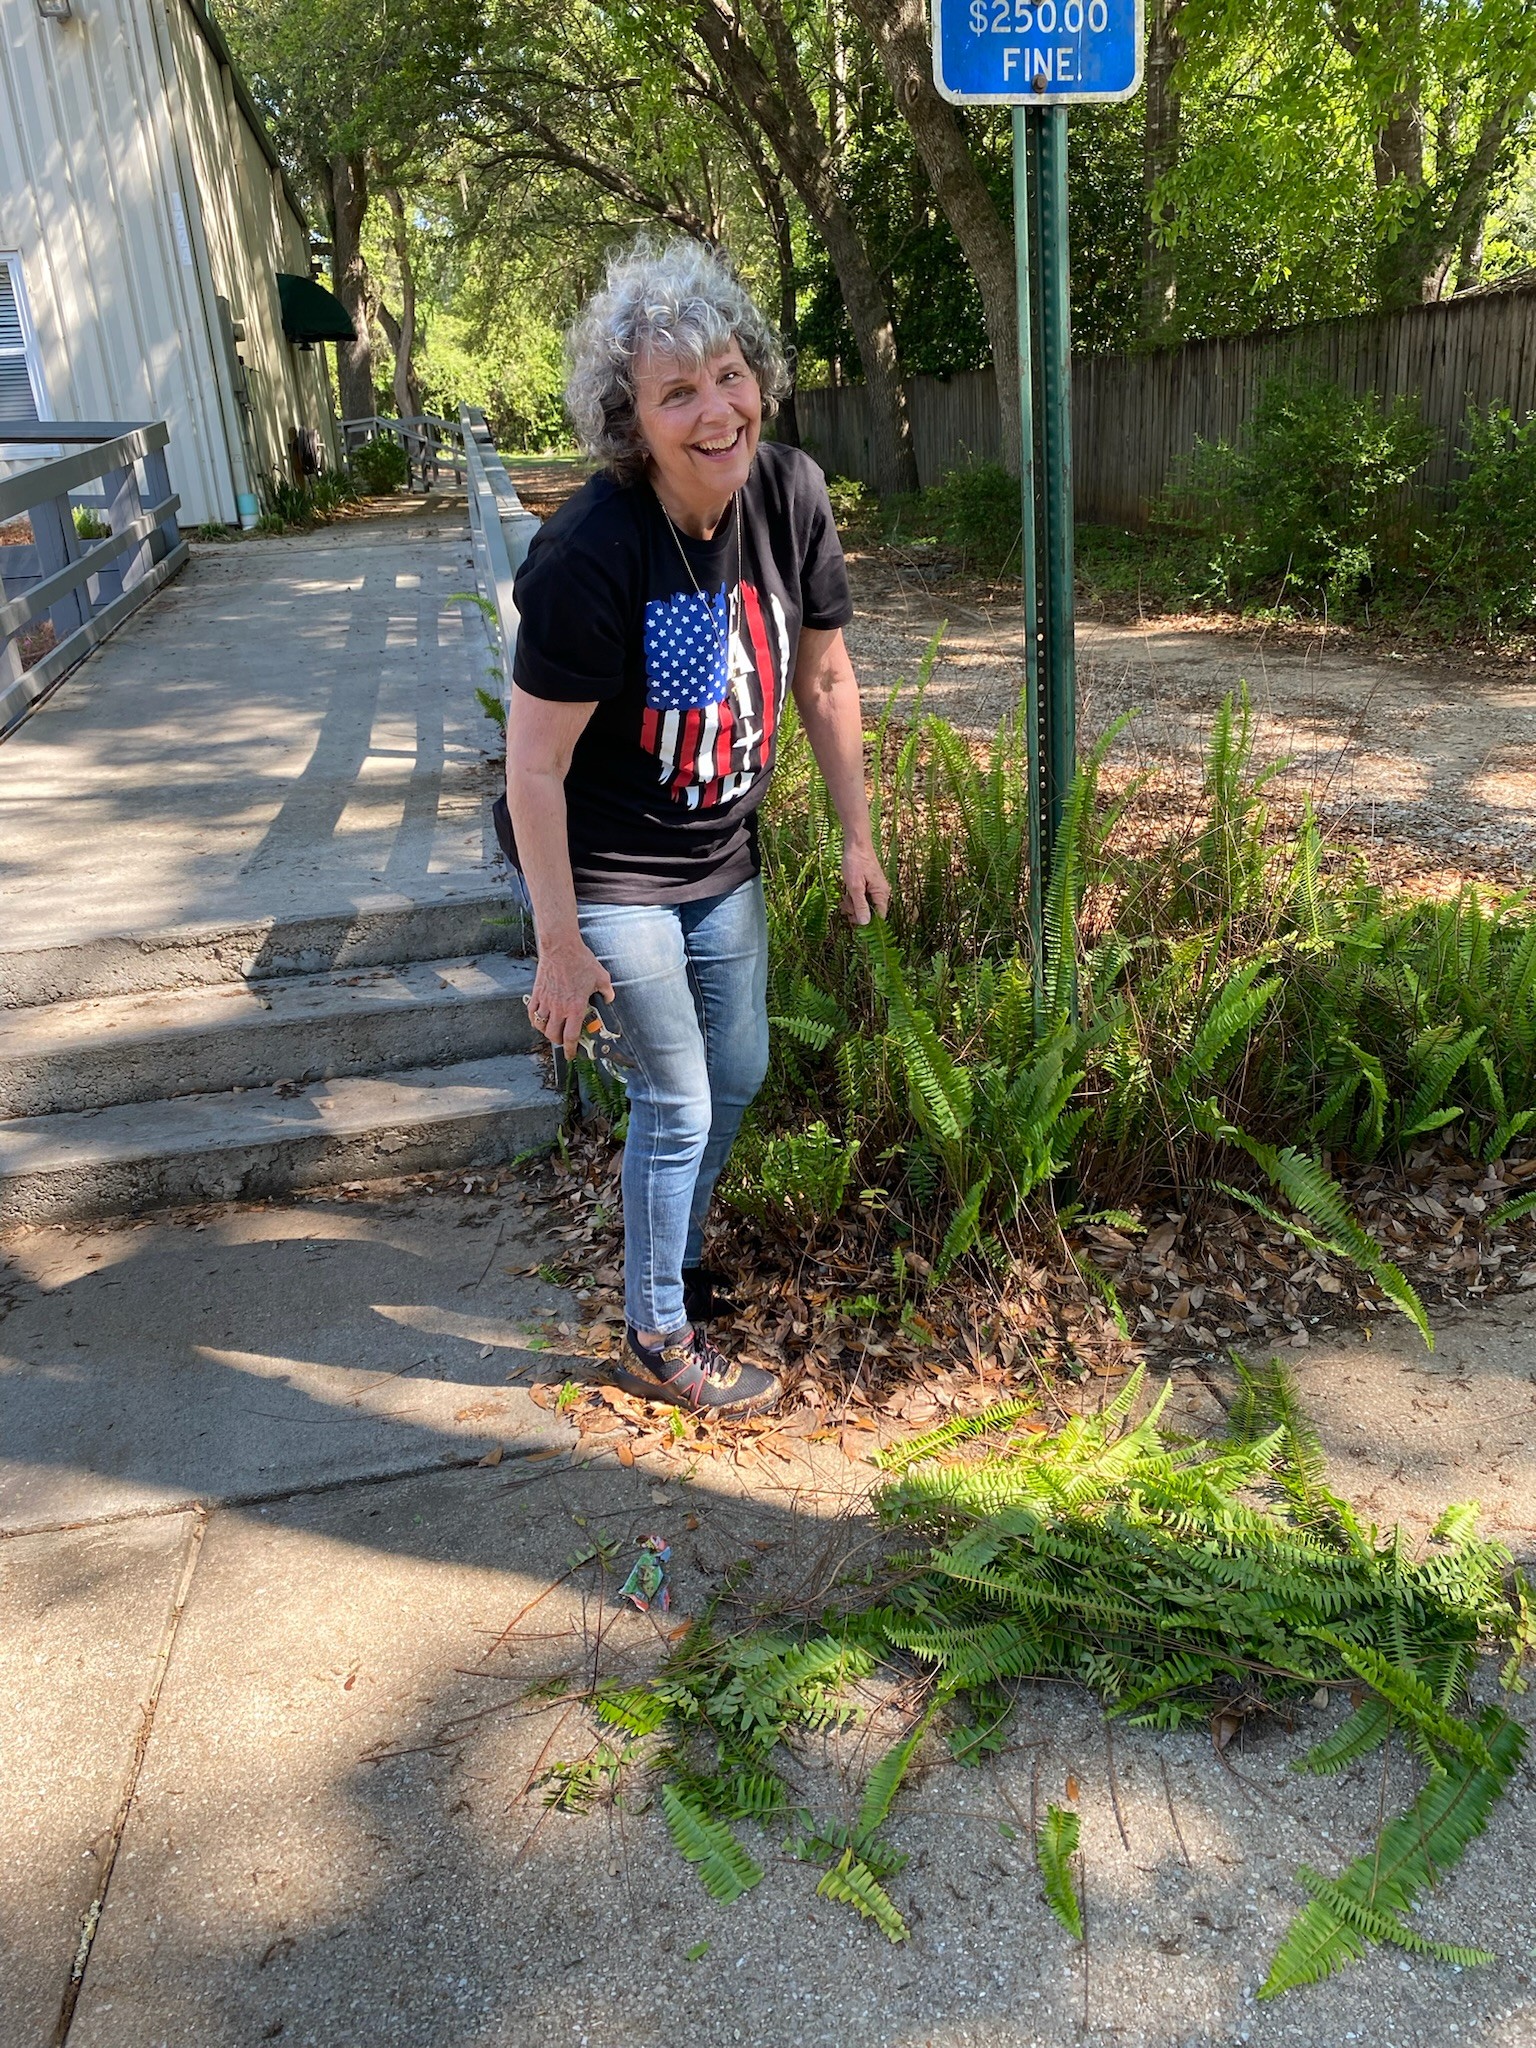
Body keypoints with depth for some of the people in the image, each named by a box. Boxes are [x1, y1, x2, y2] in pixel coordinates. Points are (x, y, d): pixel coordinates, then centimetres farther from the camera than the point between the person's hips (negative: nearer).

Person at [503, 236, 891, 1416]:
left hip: (723, 855, 7)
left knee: (738, 1074, 20)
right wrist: (560, 945, -19)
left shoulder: (790, 496, -11)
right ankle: (661, 1337, 29)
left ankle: (677, 1261, 47)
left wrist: (857, 839, 6)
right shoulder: (592, 552, -28)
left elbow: (823, 678, 1)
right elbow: (535, 762, -23)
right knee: (679, 1106, 4)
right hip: (608, 873, -6)